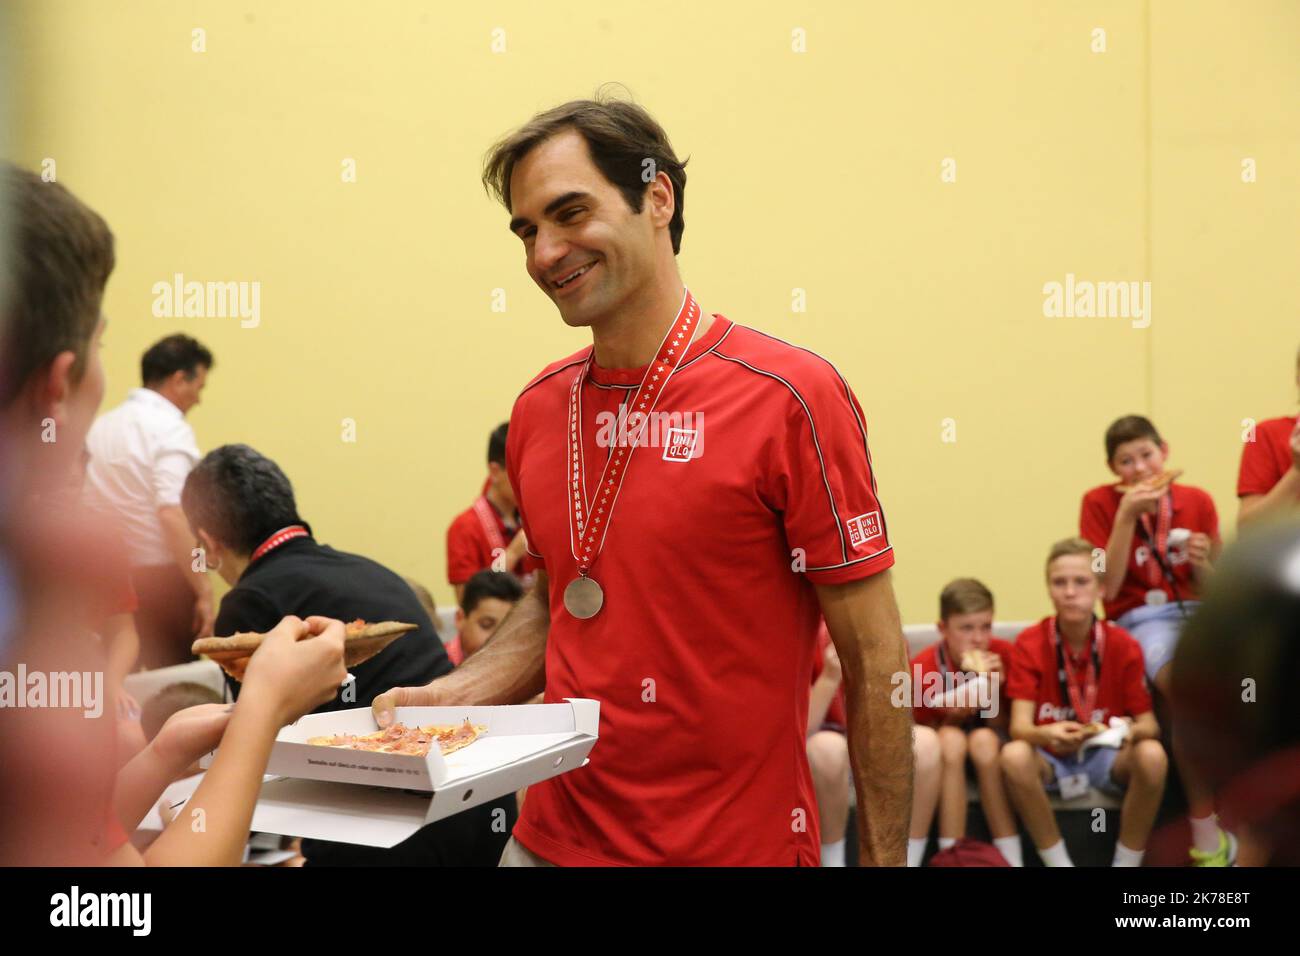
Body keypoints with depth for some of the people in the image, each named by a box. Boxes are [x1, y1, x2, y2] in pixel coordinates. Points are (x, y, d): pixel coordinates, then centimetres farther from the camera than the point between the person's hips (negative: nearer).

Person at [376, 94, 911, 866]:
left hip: (736, 843, -5)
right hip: (554, 834, 5)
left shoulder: (792, 397, -15)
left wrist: (884, 858, -12)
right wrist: (449, 697, -1)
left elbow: (875, 660, -12)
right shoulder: (539, 409, 3)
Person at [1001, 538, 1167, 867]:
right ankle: (1059, 863, -17)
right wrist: (1046, 734, -42)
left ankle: (1127, 863, -13)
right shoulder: (1030, 643, -9)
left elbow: (1150, 723, -7)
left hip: (1107, 757, 1)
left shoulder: (1123, 645, -7)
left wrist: (1133, 731, -33)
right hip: (1051, 758, -1)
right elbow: (1019, 726, -17)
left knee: (1152, 755, -31)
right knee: (1014, 756, -34)